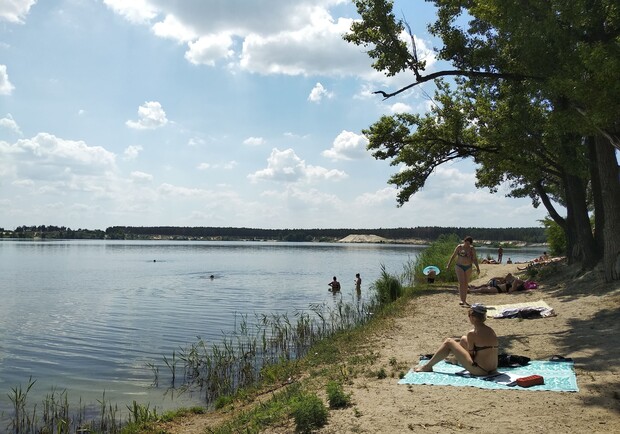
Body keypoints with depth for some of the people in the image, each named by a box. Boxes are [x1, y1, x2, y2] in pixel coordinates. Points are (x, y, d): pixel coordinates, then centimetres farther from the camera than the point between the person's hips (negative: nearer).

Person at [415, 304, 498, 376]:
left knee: (449, 342, 1)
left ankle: (427, 367, 10)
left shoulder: (472, 334, -17)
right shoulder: (491, 331, 3)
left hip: (480, 370, -8)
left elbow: (471, 354, -8)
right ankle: (456, 359, 59)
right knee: (463, 339, 26)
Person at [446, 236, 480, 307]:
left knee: (466, 284, 9)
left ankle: (464, 300, 18)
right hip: (459, 267, -3)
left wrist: (478, 268, -9)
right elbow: (453, 256, -1)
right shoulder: (459, 247, -6)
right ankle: (462, 300, -17)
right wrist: (448, 265, -2)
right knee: (461, 283, -13)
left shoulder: (472, 249, 1)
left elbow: (475, 259, 0)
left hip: (468, 267, 3)